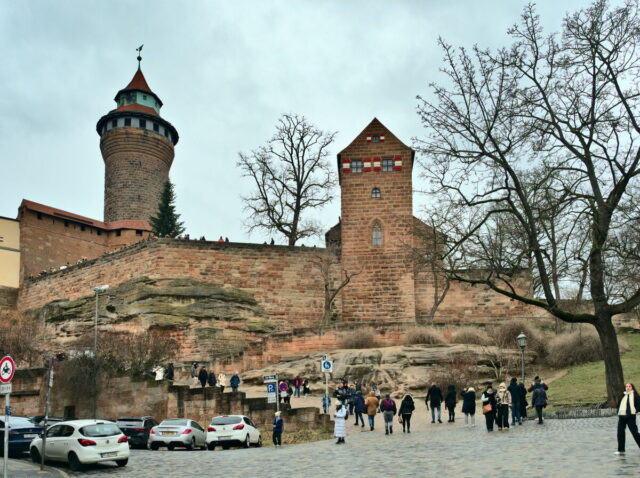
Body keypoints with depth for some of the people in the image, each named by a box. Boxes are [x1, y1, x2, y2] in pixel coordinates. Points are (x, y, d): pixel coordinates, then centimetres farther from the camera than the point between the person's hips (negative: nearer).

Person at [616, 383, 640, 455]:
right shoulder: (623, 396, 17)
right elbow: (619, 405, 24)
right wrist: (619, 412, 10)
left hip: (630, 417, -5)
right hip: (621, 416, 6)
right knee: (620, 433, 3)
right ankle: (621, 450, 10)